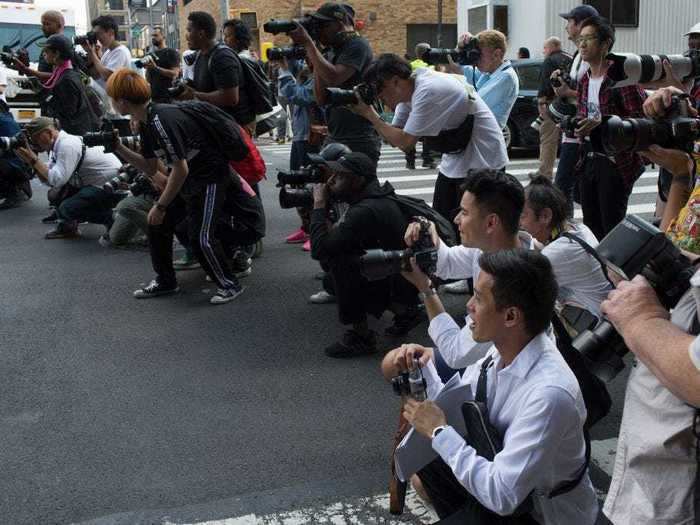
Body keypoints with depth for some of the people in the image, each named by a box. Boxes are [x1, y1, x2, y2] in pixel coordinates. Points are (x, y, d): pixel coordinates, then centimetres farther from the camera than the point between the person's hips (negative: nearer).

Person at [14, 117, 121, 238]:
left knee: (67, 209, -19)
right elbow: (48, 180, 7)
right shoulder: (58, 145, 9)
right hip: (95, 184, 10)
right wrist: (32, 162, -5)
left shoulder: (67, 144, -20)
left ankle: (110, 218, -3)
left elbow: (57, 180, -24)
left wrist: (34, 160, -17)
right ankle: (67, 227, 18)